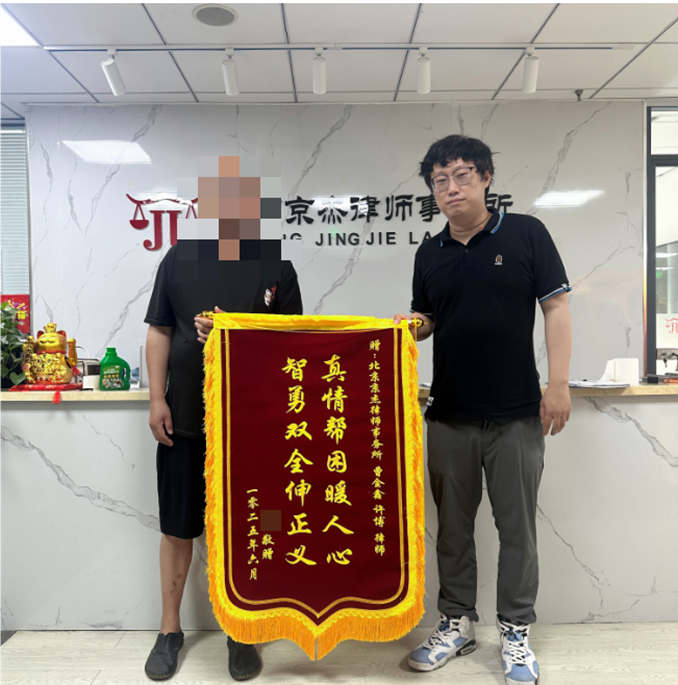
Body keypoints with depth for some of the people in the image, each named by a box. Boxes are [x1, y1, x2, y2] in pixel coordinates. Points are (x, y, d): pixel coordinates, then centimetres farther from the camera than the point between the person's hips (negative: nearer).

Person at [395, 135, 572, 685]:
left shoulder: (525, 233, -1)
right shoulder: (430, 254, 9)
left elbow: (555, 307, -3)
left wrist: (558, 383, -9)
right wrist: (408, 325, -8)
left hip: (516, 413, -3)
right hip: (449, 414, 4)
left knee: (517, 526, 8)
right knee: (453, 525, 13)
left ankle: (516, 631, 26)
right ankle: (456, 623, 30)